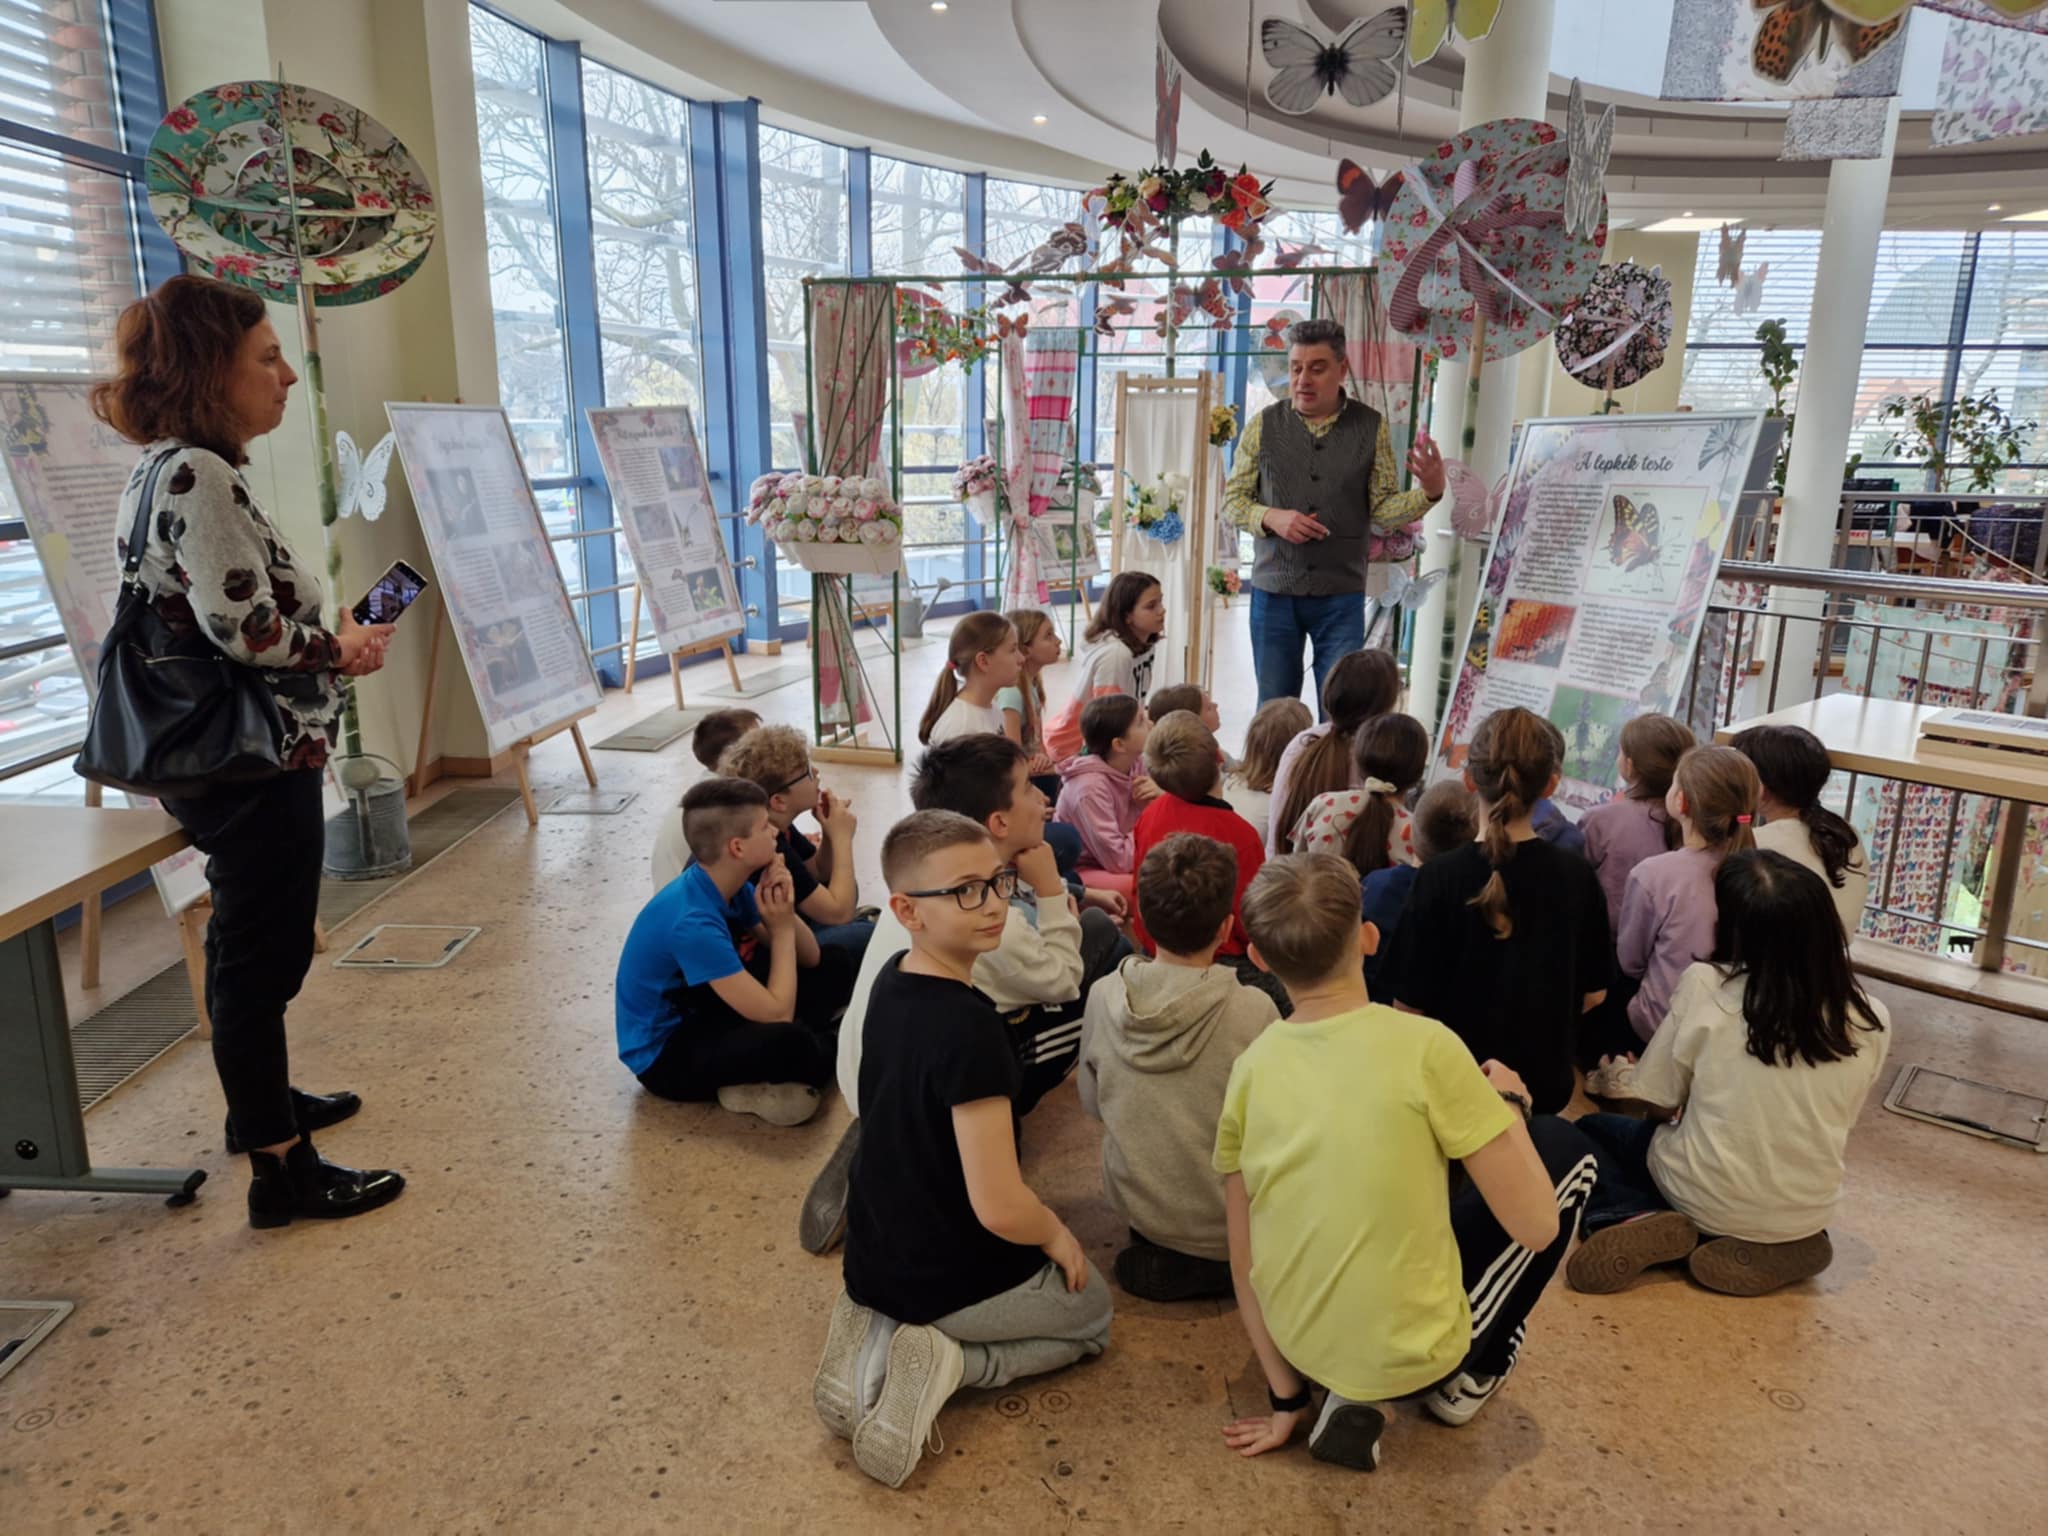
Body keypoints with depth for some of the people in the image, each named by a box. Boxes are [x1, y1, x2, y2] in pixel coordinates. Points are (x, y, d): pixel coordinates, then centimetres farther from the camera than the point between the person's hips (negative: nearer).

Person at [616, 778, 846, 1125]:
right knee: (788, 1040, -34)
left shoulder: (729, 887, -5)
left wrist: (784, 911, -17)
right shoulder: (693, 922, -31)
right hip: (663, 1055, -9)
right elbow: (777, 1014, -30)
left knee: (828, 979, 5)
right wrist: (782, 928, -18)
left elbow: (809, 958, 2)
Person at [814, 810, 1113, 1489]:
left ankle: (880, 1330, 10)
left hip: (875, 1259, 6)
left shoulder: (891, 979, -6)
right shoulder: (969, 1029, -33)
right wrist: (1057, 1234, -11)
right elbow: (998, 1207, -31)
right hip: (951, 1278, -6)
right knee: (1092, 1313, 25)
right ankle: (949, 1360, 0)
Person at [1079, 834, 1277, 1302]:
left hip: (1134, 1207, 4)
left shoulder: (1103, 998, -14)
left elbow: (1092, 1103, 1)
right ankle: (1223, 1264, 14)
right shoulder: (1253, 1011, -24)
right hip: (1226, 1225, -4)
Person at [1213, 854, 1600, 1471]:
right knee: (1565, 1147, 12)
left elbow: (1243, 1263, 0)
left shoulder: (1250, 1068, -6)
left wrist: (1287, 1402, 11)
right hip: (1411, 1352, -5)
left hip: (1303, 1345, 5)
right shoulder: (1425, 1046, -20)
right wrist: (1508, 1102, 3)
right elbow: (1537, 1226, -14)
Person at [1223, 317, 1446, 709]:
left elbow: (1383, 508, 2)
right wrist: (1271, 518, -14)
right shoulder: (1264, 424, 2)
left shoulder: (1371, 427, 2)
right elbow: (1232, 499, 5)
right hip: (1274, 592, 1)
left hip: (1341, 595, 0)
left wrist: (1429, 492, -17)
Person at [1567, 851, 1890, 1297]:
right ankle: (1773, 1247, 8)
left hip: (1706, 1200, -4)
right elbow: (1833, 1121, 5)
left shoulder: (1705, 987, -19)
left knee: (1591, 1130, 23)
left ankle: (1635, 1222, -4)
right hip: (1806, 1215, 4)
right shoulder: (1871, 1021, -10)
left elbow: (1659, 1106, -8)